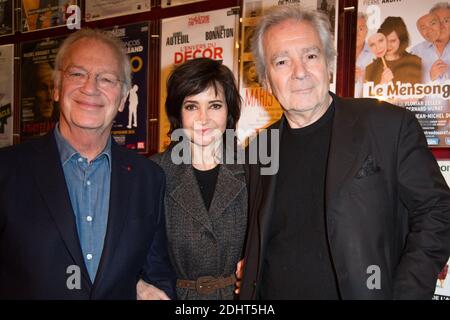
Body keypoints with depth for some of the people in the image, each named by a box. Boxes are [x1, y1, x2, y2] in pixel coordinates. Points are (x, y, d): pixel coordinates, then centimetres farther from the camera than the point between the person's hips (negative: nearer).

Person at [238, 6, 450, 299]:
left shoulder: (391, 126, -11)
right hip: (271, 293, 4)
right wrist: (247, 275, -3)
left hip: (361, 291, -3)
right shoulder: (260, 148, 2)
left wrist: (405, 294, -17)